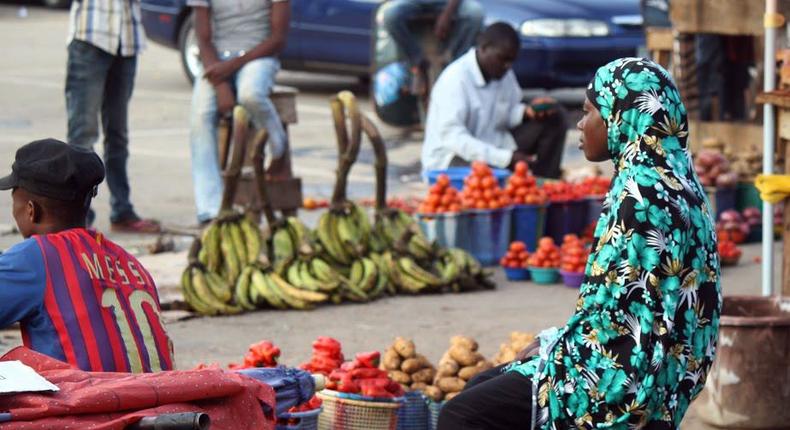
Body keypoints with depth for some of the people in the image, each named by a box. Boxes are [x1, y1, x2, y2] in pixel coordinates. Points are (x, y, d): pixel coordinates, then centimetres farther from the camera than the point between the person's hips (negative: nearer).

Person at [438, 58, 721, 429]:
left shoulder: (641, 194, -19)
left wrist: (550, 347, -6)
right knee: (482, 387, 18)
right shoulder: (669, 181, 12)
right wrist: (554, 344, 10)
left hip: (623, 383, -10)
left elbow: (618, 312, -21)